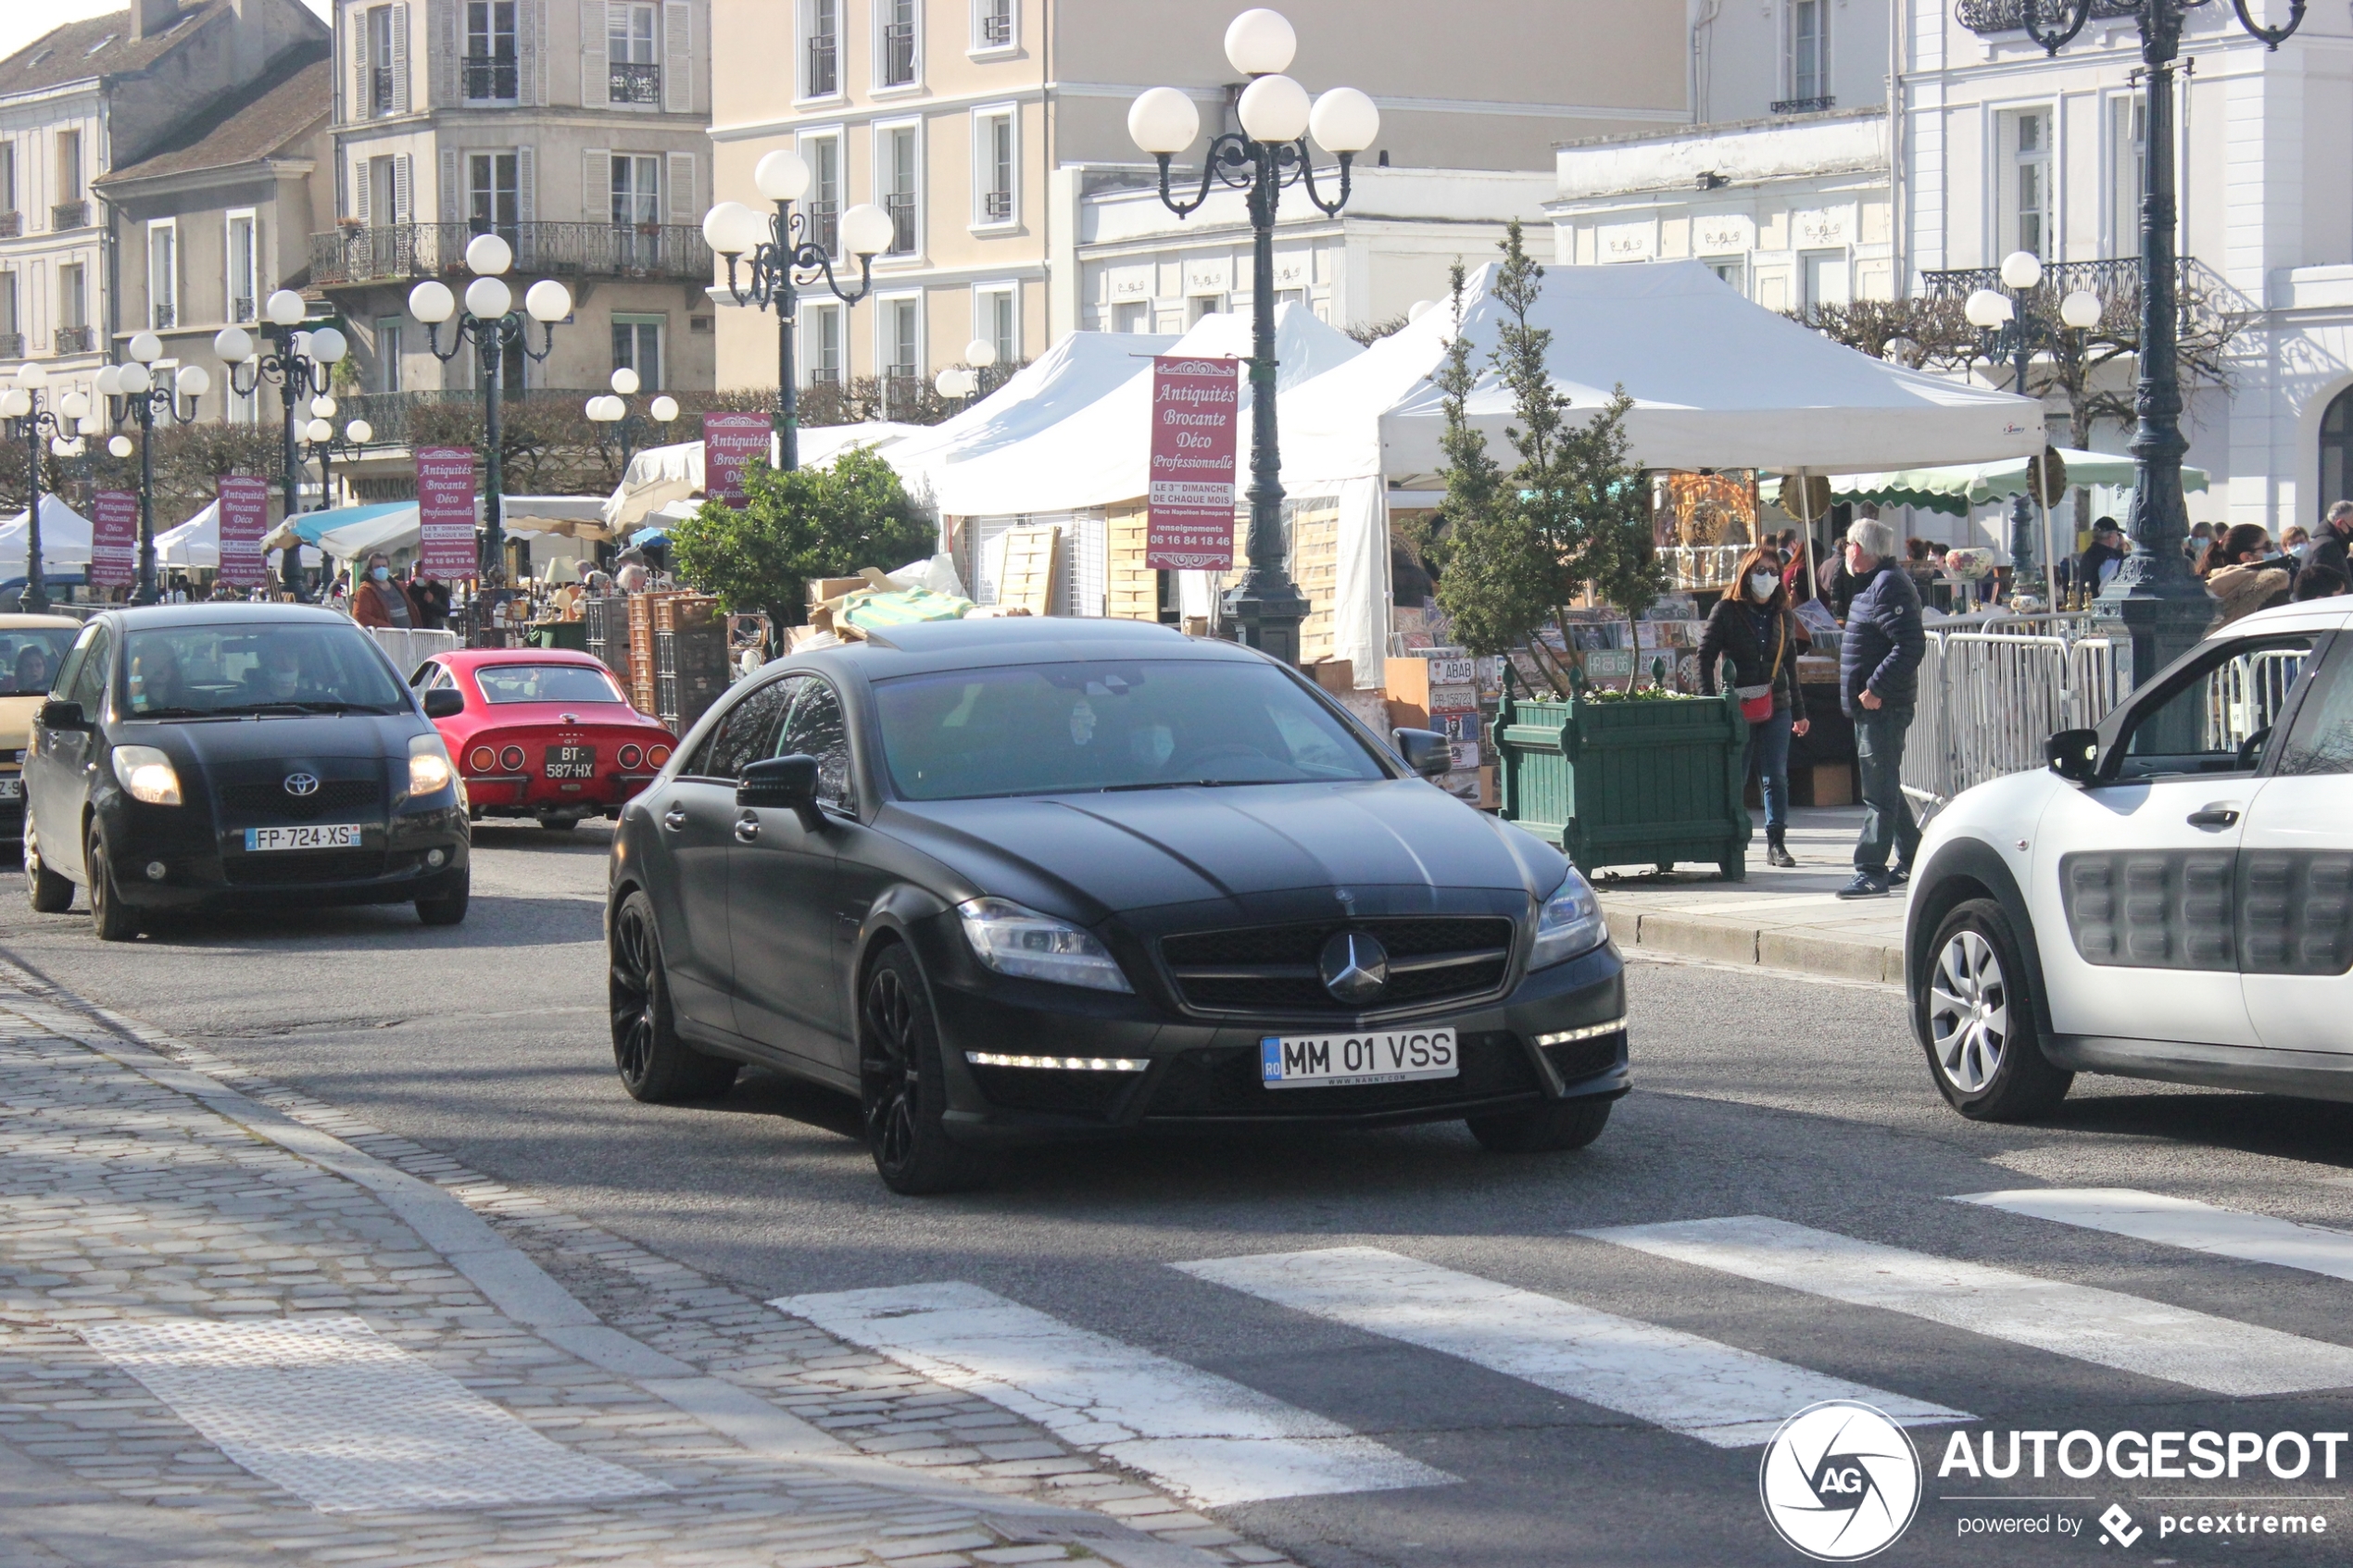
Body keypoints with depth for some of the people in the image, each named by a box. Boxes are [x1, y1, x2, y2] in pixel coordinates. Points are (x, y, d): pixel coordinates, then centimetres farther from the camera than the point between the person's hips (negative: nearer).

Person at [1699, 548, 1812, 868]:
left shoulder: (1783, 616, 10)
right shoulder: (1727, 611, -2)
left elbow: (1790, 666, 17)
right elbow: (1705, 657, -4)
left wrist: (1798, 712, 17)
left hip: (1776, 708, 3)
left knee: (1776, 778, 1)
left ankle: (1777, 843, 6)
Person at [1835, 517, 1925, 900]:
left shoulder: (1889, 586, -16)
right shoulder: (1872, 584, 17)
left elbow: (1910, 646, -26)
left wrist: (1876, 688, -25)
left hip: (1883, 707, -11)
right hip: (1872, 707, 11)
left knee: (1879, 792, -10)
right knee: (1884, 788, 18)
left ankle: (1872, 872, -11)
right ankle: (1912, 862, 26)